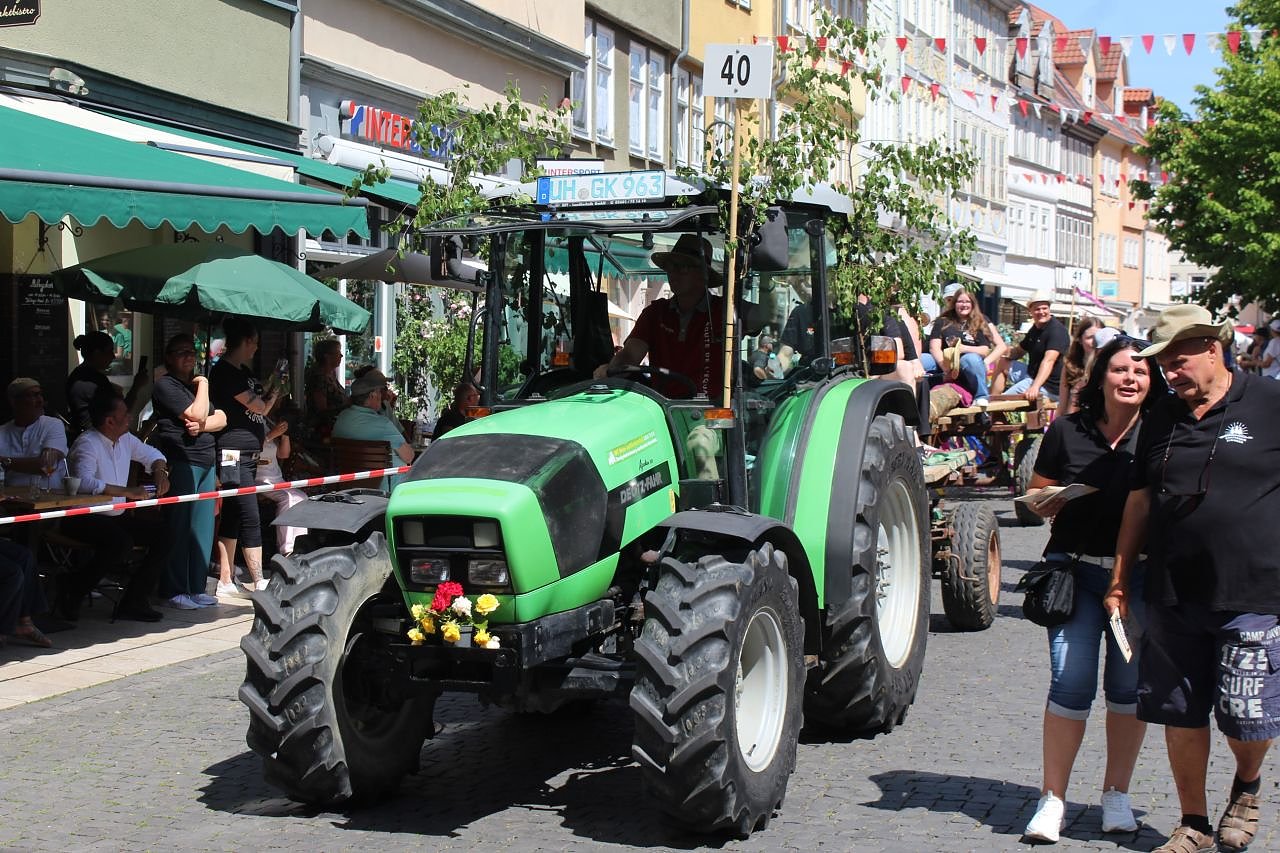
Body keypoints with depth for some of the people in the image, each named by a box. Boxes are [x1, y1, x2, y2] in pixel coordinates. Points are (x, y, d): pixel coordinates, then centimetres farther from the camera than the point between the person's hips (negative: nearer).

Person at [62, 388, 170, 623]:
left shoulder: (125, 439, 9)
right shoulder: (87, 443, -17)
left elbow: (151, 454, 29)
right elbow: (84, 481, -35)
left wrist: (160, 471, 6)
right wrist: (128, 492, -34)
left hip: (117, 515, 9)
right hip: (84, 518, -9)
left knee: (162, 534, -8)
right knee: (121, 543, -34)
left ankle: (133, 602, -6)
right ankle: (71, 590, -10)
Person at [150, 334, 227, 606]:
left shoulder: (196, 384, 23)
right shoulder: (165, 385, -3)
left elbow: (221, 418, 15)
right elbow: (195, 414, -13)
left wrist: (203, 425, -6)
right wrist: (203, 386, -1)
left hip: (206, 462, 8)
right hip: (181, 462, -8)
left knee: (203, 528, 6)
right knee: (179, 528, -7)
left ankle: (196, 588, 11)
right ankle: (173, 590, -3)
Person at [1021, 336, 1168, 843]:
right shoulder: (1067, 432, 4)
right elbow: (1037, 500, 10)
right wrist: (1059, 496, -11)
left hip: (1141, 575, 1)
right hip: (1077, 572, -1)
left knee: (1130, 687, 6)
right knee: (1071, 684, -6)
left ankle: (1116, 795, 21)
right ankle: (1052, 798, 5)